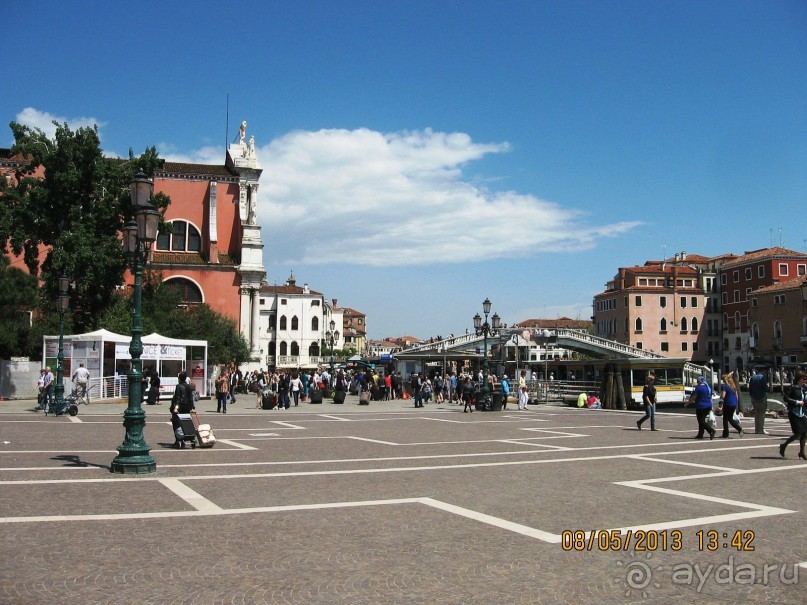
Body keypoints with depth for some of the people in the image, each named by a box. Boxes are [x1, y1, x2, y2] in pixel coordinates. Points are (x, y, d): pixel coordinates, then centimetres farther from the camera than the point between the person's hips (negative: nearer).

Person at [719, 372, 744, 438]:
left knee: (725, 419, 4)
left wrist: (721, 399, 1)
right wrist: (736, 405, 19)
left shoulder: (725, 386, -13)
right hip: (734, 404, 7)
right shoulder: (734, 386, 10)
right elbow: (737, 396, 14)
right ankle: (739, 429, -1)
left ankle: (725, 435, 8)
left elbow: (723, 396, -21)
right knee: (730, 419, 18)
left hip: (727, 405, -7)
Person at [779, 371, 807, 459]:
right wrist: (797, 402, -18)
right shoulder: (792, 387, -11)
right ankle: (783, 446, 9)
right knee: (798, 433, -11)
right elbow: (786, 398, -18)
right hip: (794, 413, -7)